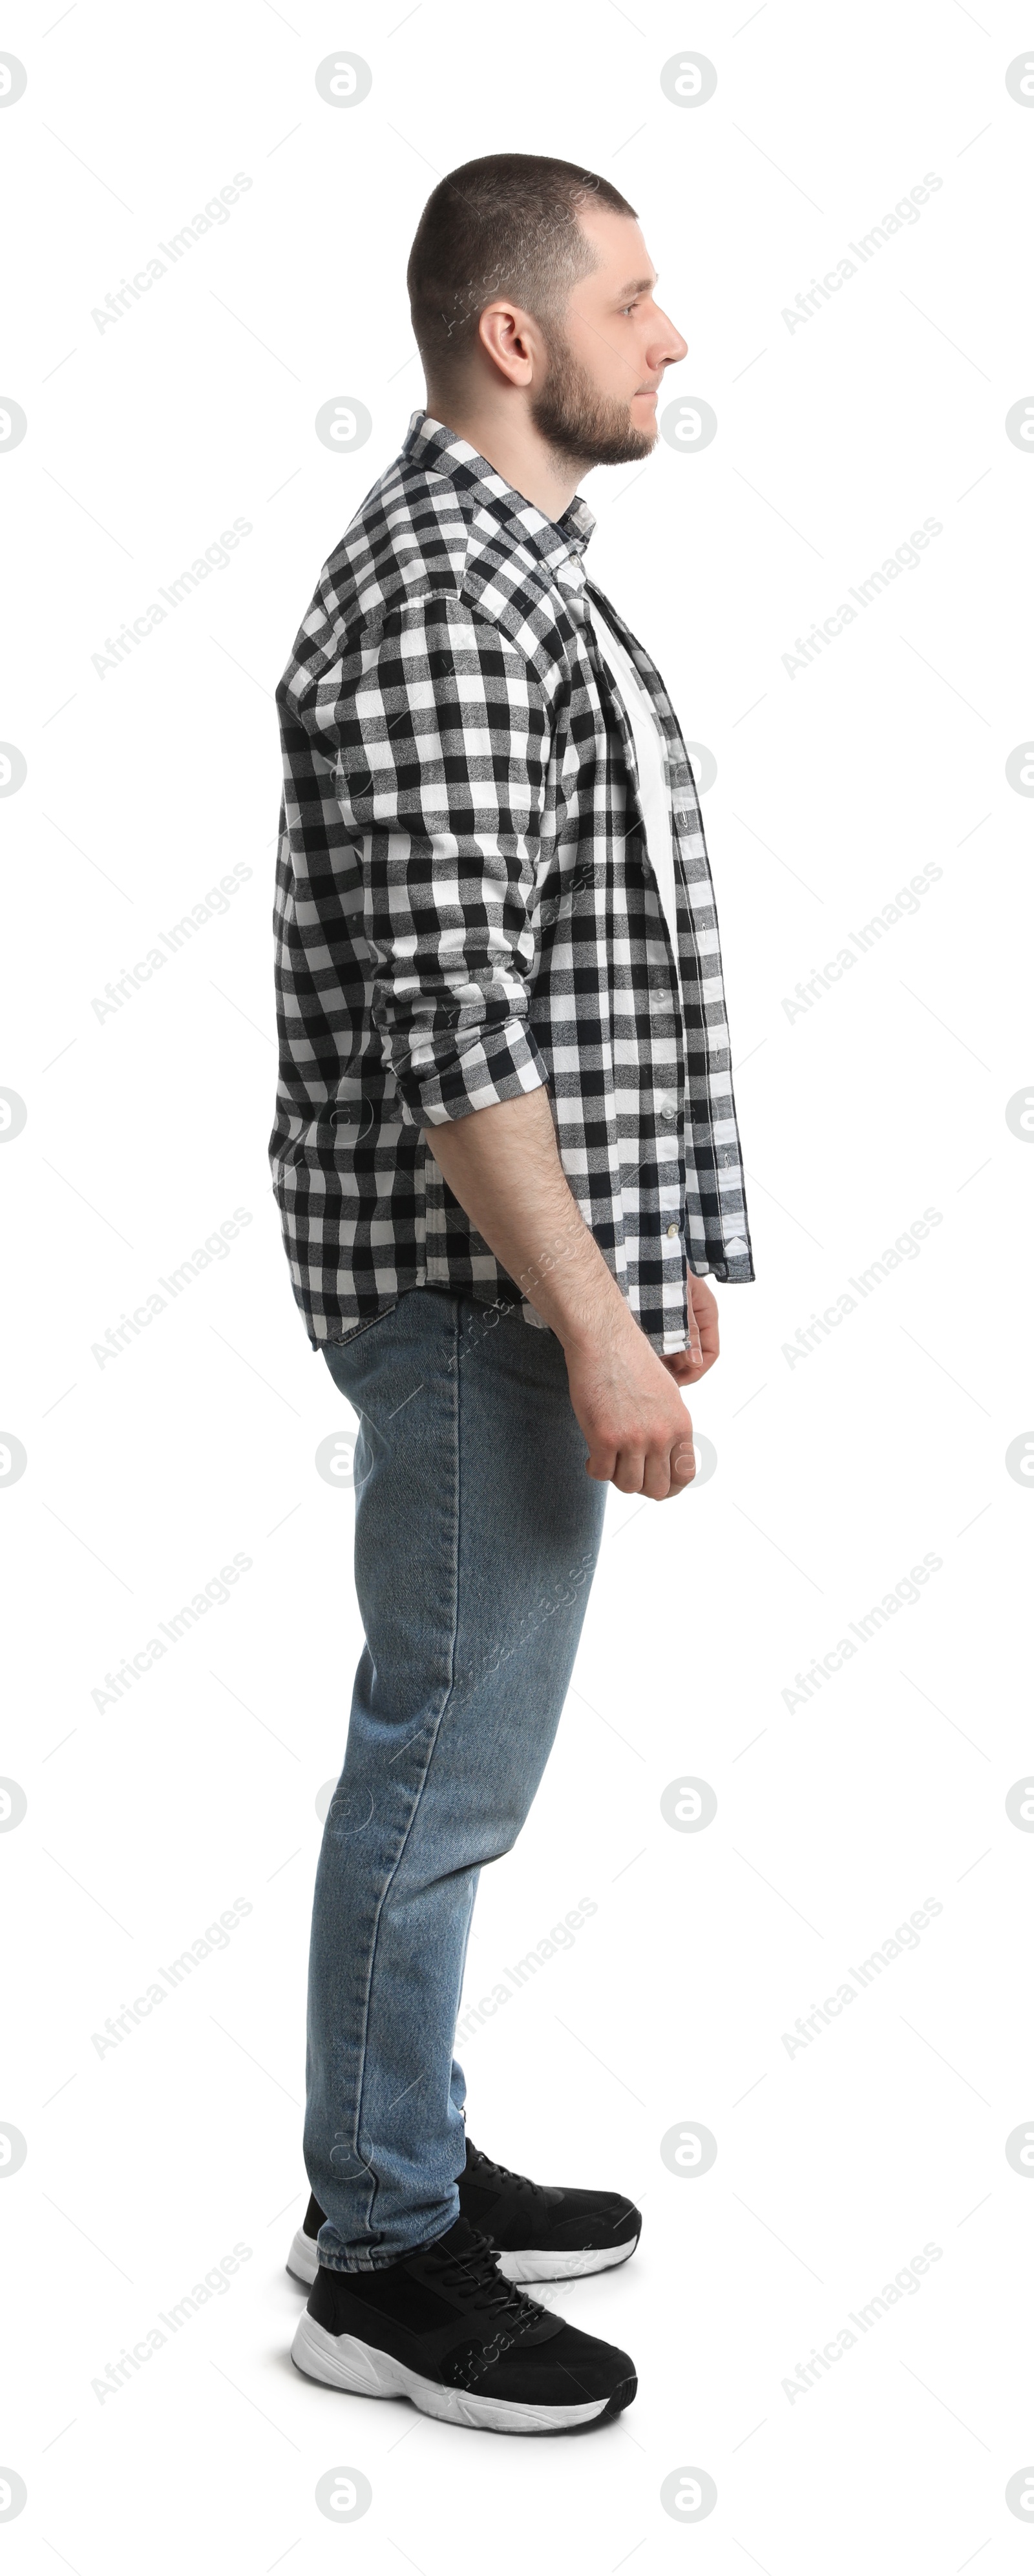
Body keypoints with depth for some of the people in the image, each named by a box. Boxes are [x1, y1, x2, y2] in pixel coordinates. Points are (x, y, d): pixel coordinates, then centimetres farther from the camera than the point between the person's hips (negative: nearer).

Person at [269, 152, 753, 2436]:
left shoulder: (517, 567, 15)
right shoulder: (438, 603, -18)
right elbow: (449, 1023, -25)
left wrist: (659, 1256, 20)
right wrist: (598, 1330, -23)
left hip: (536, 1264, 10)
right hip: (476, 1294, -10)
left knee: (454, 1751, 18)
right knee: (442, 1768, 1)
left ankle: (406, 2159, 33)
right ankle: (382, 2264, 17)